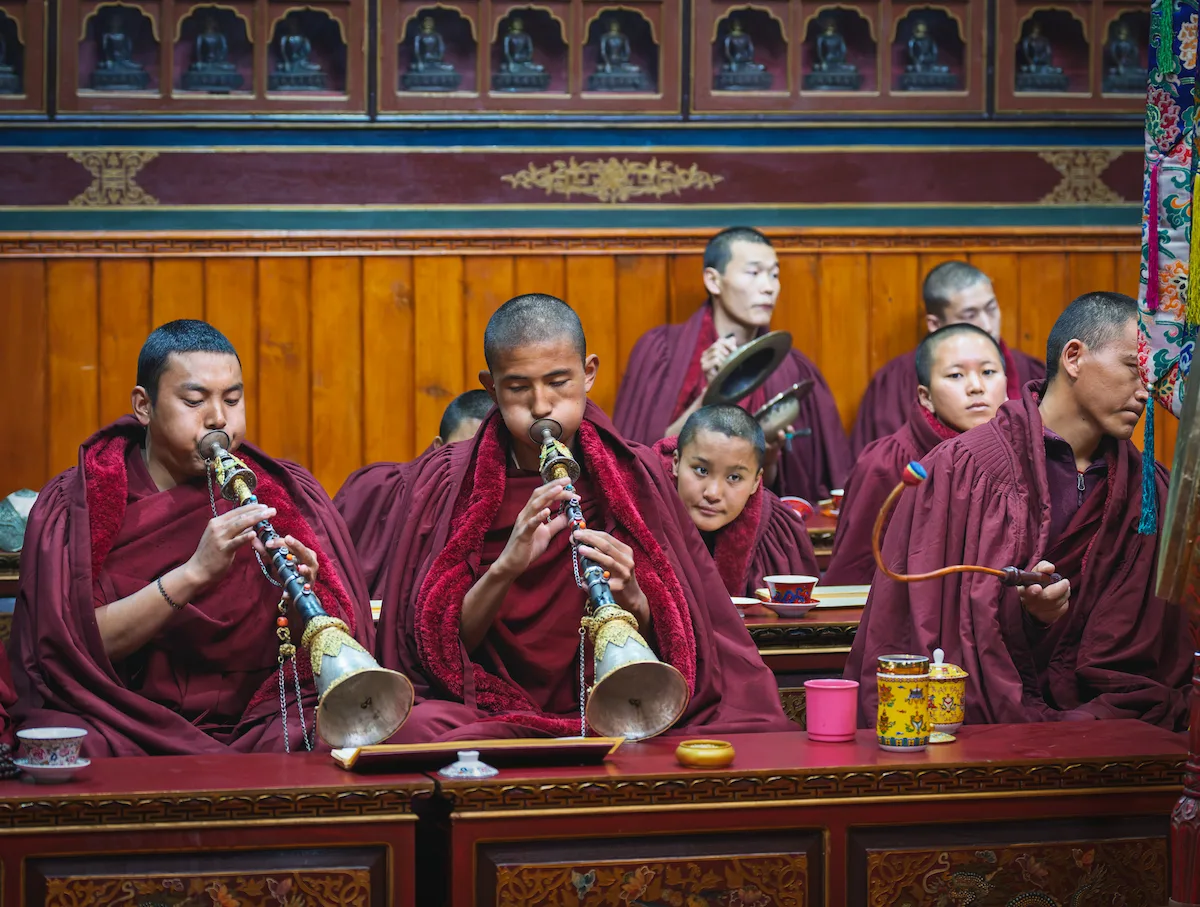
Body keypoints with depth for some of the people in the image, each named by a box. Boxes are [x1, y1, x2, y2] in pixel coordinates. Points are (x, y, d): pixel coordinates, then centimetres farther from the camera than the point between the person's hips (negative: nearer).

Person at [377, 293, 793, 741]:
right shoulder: (443, 483, 7)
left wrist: (632, 600, -14)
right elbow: (437, 651, -1)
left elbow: (670, 651, 9)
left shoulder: (635, 477, 9)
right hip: (489, 715, 0)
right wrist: (504, 569, -18)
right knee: (419, 725, -35)